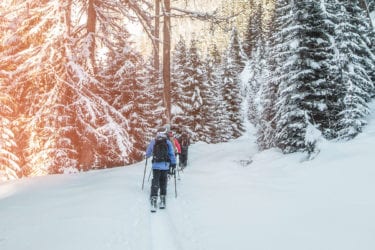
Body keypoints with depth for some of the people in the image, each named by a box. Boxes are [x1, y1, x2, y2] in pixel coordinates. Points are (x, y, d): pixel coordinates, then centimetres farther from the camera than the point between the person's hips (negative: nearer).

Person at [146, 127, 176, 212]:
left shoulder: (153, 142, 1)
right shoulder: (168, 143, 0)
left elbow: (148, 153, 12)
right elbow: (172, 154, 1)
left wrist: (147, 156, 35)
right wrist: (173, 165, 7)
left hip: (156, 166, -1)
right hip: (165, 166, 1)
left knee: (155, 182, -1)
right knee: (163, 182, 14)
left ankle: (154, 201, -14)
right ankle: (162, 201, 18)